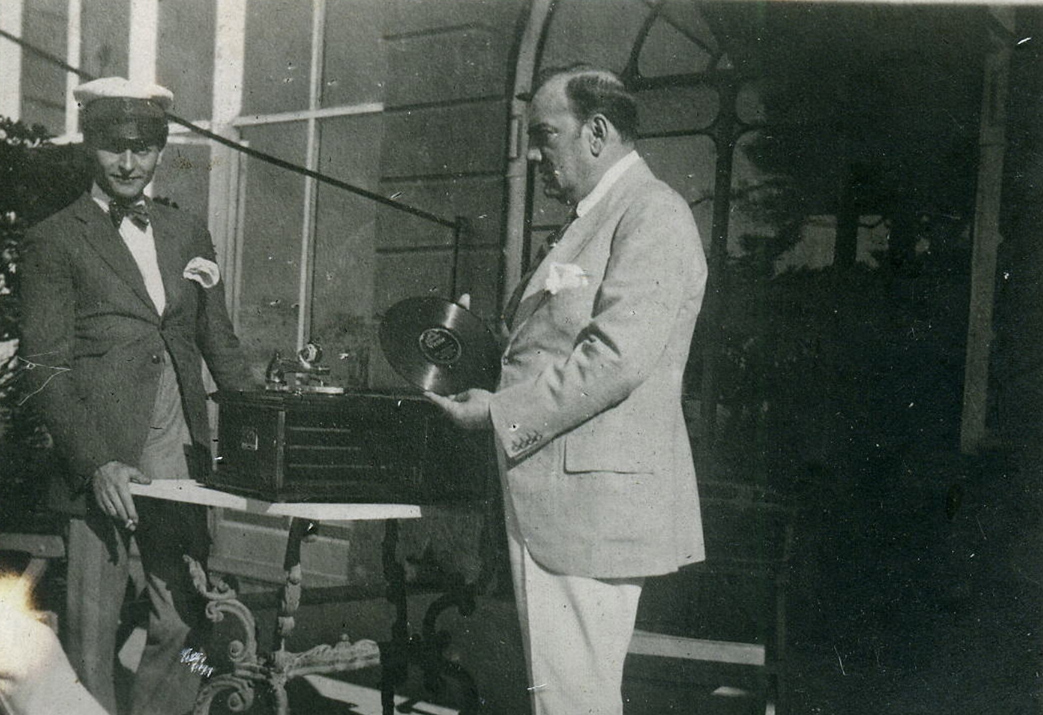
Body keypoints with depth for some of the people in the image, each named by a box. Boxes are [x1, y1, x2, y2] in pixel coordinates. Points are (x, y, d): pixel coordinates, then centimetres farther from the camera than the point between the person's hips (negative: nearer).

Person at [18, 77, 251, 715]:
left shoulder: (189, 235, 15)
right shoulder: (55, 240, 1)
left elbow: (221, 344, 18)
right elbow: (47, 368, -4)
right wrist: (97, 462, -16)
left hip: (182, 460, 4)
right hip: (103, 464, -4)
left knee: (185, 625, 5)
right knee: (93, 632, 1)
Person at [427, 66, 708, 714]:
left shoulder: (653, 215, -11)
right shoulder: (592, 220, 20)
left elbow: (617, 358, -22)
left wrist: (501, 413, -16)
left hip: (594, 502, -10)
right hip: (551, 500, 10)